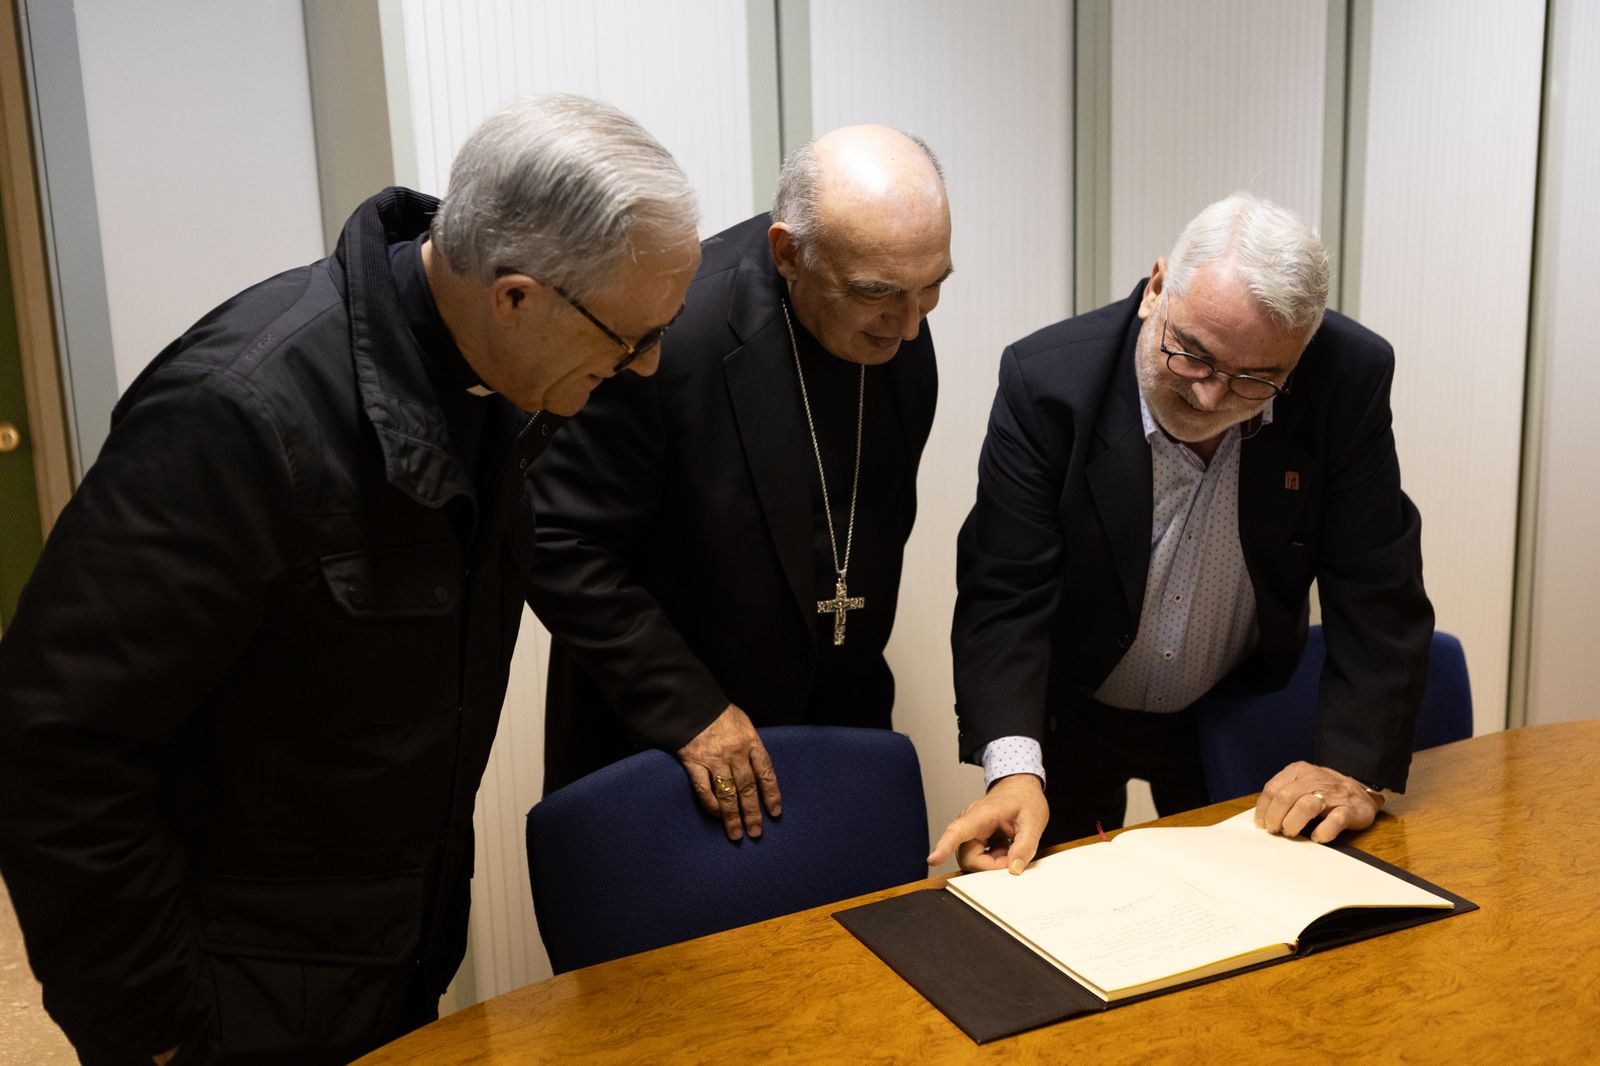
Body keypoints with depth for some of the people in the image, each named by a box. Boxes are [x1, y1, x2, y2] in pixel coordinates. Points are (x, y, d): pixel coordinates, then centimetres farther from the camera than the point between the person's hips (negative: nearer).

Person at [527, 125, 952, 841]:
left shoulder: (901, 327, -6)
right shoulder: (667, 332, -27)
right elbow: (558, 544, -21)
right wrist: (687, 710, -20)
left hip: (839, 714, 6)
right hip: (655, 729, -5)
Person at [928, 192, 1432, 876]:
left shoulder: (1350, 380, -21)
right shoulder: (1046, 380, -27)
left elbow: (1378, 593, -17)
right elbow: (1005, 593, -27)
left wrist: (1356, 771, -26)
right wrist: (1015, 769, -40)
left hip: (1238, 708, 2)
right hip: (1069, 715, -1)